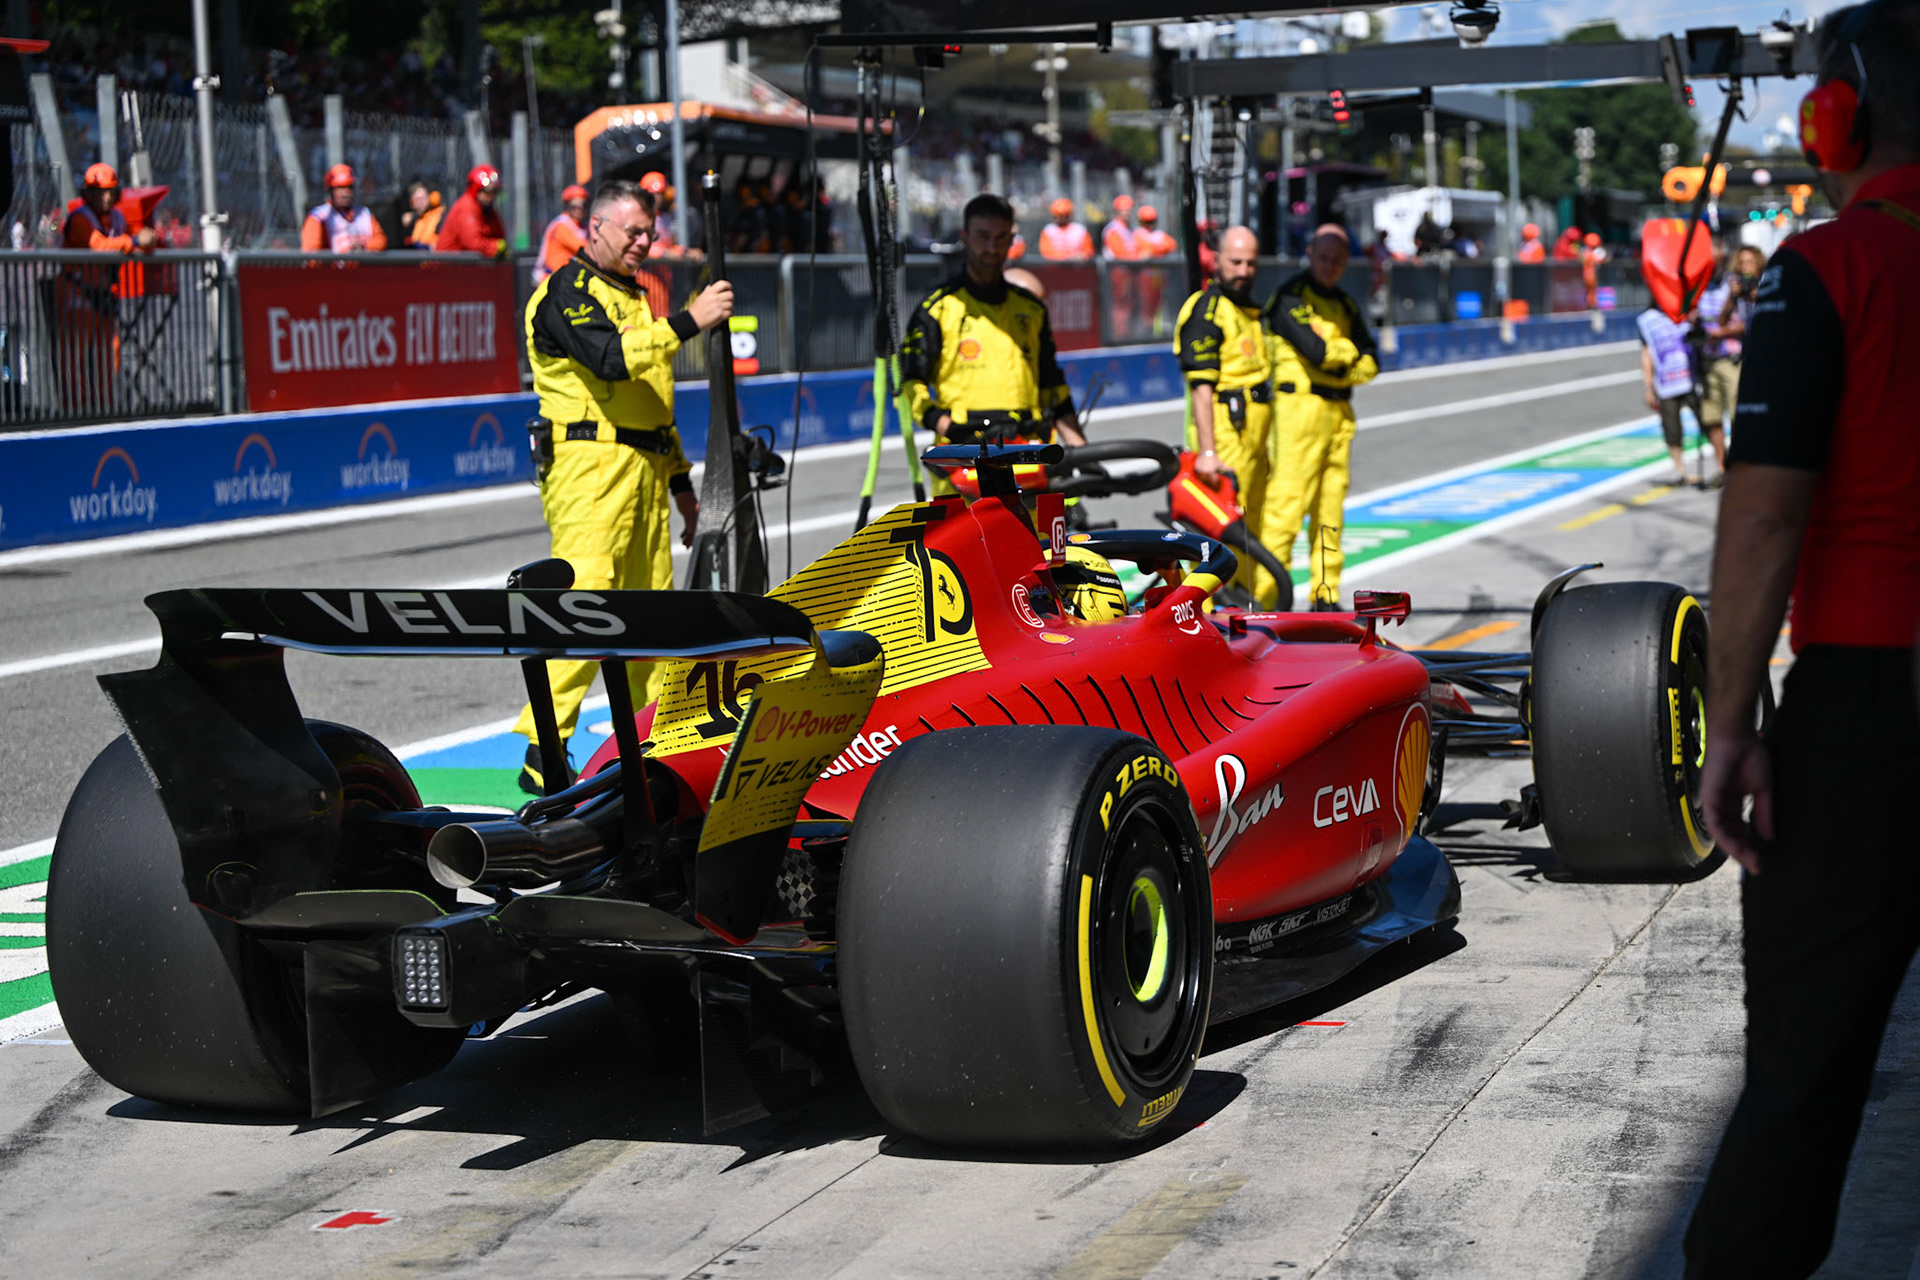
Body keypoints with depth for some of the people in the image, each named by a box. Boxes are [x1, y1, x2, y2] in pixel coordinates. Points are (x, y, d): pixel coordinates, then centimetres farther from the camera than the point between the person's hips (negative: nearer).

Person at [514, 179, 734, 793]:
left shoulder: (634, 298, 24)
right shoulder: (567, 291, -3)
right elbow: (610, 357, -22)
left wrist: (680, 482, 25)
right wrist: (689, 321, -23)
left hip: (645, 466, 9)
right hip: (590, 464, -9)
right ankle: (543, 752, -18)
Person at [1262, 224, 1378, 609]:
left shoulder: (1345, 304, 19)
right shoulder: (1290, 297, -5)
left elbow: (1370, 362, 12)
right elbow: (1316, 350, -17)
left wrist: (1341, 371, -7)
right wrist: (1348, 351, 3)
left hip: (1339, 411, 7)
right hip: (1300, 404, -7)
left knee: (1331, 506, 8)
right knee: (1288, 499, -13)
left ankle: (1326, 595, 13)